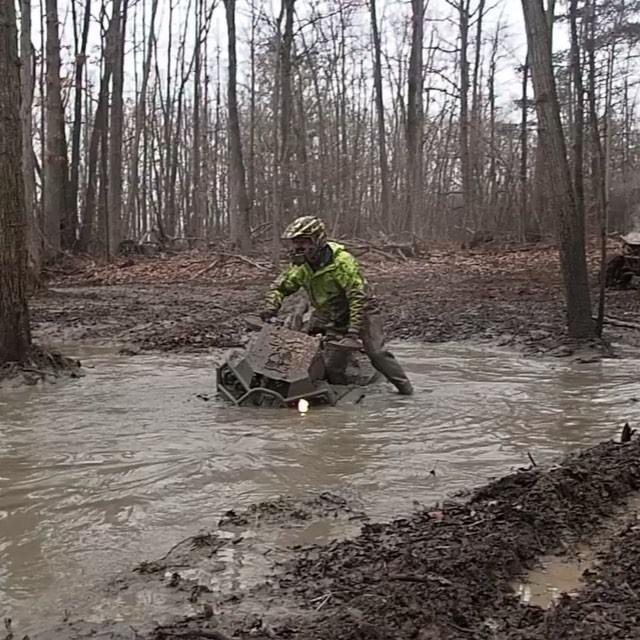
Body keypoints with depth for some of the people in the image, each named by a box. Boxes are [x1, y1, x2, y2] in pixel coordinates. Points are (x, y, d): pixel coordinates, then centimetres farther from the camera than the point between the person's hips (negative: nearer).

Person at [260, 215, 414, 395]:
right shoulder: (300, 266, -8)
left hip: (361, 311, -6)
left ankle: (405, 387, -3)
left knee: (377, 352, -15)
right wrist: (271, 308, -13)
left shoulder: (342, 261, -27)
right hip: (331, 319, 6)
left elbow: (359, 298, -28)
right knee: (332, 366, 2)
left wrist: (353, 332, -31)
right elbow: (280, 287, 7)